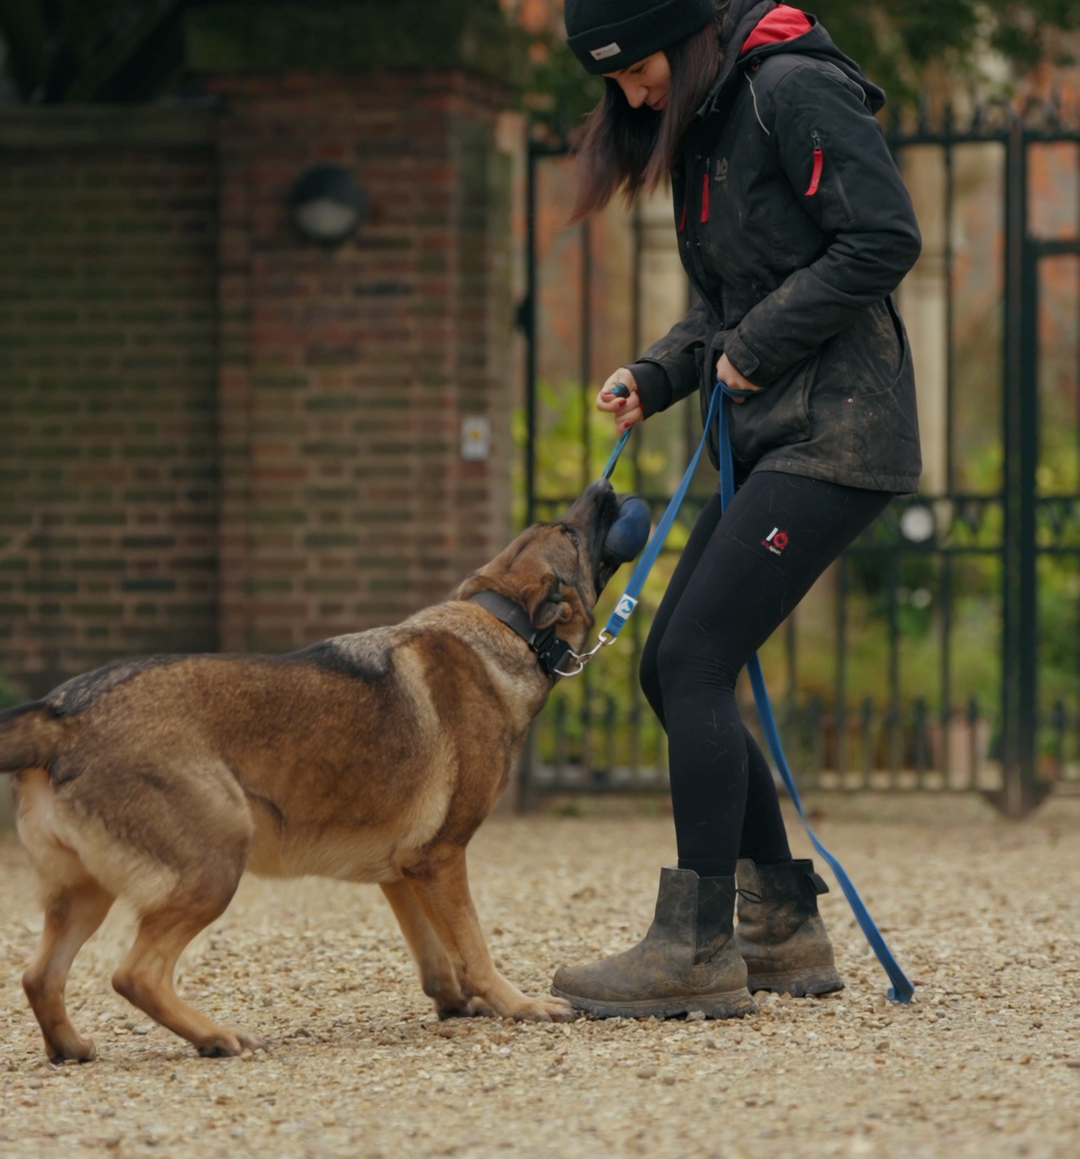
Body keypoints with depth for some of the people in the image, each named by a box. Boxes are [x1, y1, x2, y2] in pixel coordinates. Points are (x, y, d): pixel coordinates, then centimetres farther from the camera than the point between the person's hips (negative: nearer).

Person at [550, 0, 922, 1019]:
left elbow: (884, 239, -19)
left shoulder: (792, 91, -12)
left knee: (694, 661, -15)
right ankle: (782, 929, 15)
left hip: (835, 436, -10)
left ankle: (696, 950, -13)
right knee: (673, 671, 7)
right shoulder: (699, 128, 17)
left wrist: (756, 348, -15)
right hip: (766, 439, 10)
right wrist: (657, 377, 5)